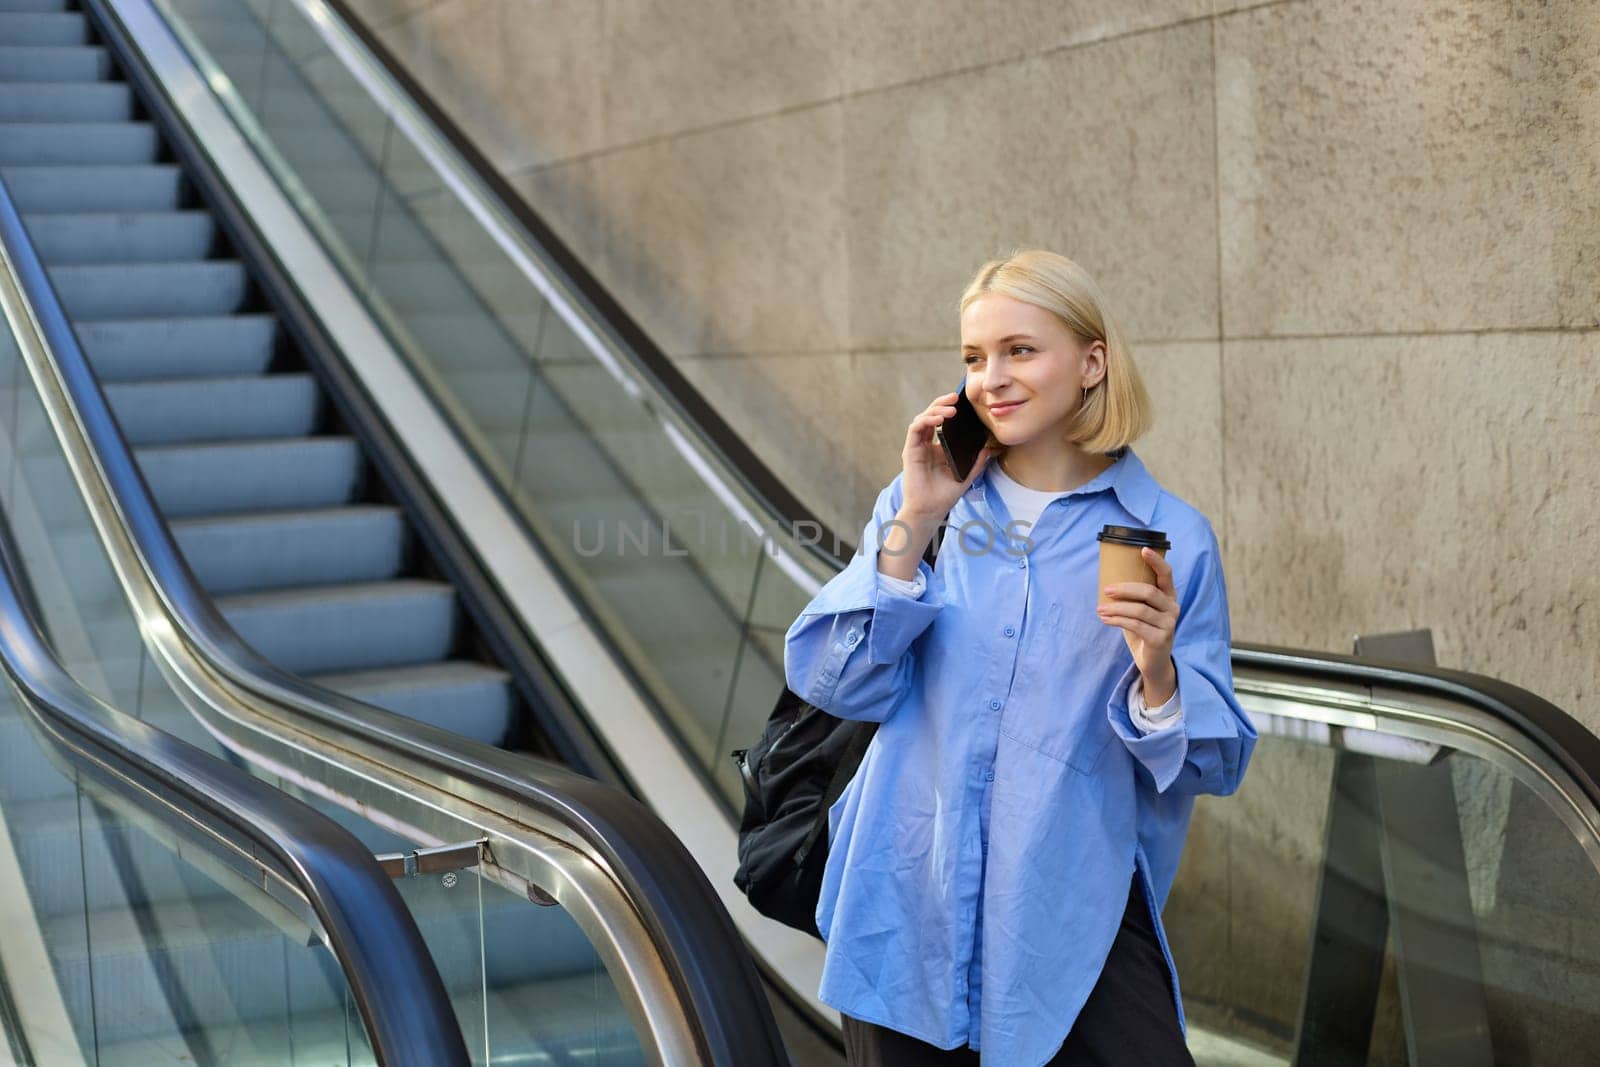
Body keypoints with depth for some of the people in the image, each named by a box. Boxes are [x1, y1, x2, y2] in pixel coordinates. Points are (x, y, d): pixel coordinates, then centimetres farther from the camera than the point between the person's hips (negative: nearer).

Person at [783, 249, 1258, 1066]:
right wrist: (914, 525, -12)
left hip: (1076, 922, -1)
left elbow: (1209, 766, -2)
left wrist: (1156, 673, -22)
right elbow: (835, 685, -6)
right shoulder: (922, 501, 4)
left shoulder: (1170, 537, -2)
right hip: (908, 909, 2)